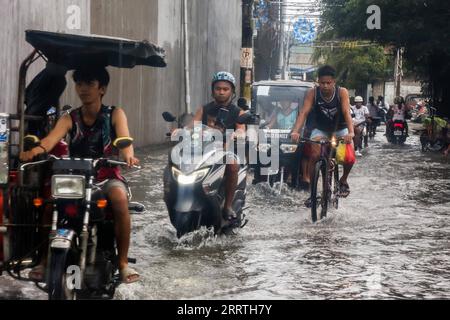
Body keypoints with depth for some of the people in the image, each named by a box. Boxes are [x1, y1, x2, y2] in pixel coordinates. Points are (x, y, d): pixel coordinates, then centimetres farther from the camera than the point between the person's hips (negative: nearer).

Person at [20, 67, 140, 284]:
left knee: (119, 197, -36)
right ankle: (45, 260, -17)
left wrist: (128, 155, -44)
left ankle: (123, 262, -25)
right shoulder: (70, 119, 5)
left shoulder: (114, 115, 2)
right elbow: (53, 137, -16)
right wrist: (36, 150, -40)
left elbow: (124, 137, -19)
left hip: (107, 177, -2)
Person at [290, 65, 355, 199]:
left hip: (340, 129, -1)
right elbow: (303, 113, -27)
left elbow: (347, 113, -32)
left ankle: (343, 180, 8)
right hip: (320, 130, 1)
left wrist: (351, 133, -49)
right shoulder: (313, 93, -19)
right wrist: (295, 131, -44)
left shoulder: (342, 92, -22)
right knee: (314, 156, -22)